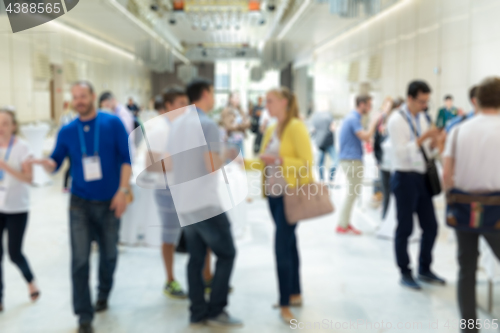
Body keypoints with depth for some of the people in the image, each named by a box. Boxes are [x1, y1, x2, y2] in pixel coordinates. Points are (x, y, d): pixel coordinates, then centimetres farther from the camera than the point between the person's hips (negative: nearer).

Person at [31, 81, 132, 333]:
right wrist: (45, 162, -22)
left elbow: (125, 158, -6)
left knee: (109, 253, 14)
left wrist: (123, 190, -14)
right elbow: (56, 163, 2)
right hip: (80, 203, 1)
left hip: (109, 202, 0)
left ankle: (103, 293, 42)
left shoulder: (112, 123, -5)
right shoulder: (67, 131, 0)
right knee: (80, 259, -5)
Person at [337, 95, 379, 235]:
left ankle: (345, 222, 20)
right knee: (352, 193, -5)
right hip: (352, 160, -11)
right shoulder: (353, 119, -17)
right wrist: (373, 124, -11)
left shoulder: (352, 117, 16)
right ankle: (342, 225, 0)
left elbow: (363, 137, 24)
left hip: (350, 160, 11)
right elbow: (366, 137, -26)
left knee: (352, 193, 15)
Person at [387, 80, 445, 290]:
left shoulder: (423, 117, 11)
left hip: (423, 177, 7)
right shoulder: (397, 120, -12)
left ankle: (424, 269, 28)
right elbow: (401, 152, -21)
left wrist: (434, 141, -5)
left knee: (430, 226, 12)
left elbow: (426, 149, 15)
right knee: (405, 228, 4)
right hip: (405, 178, -7)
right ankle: (405, 274, 18)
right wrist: (424, 137, -26)